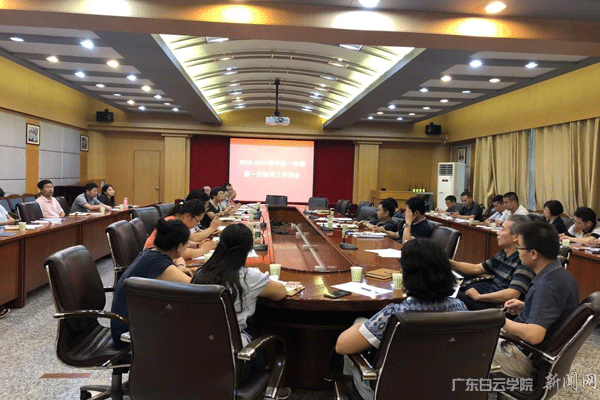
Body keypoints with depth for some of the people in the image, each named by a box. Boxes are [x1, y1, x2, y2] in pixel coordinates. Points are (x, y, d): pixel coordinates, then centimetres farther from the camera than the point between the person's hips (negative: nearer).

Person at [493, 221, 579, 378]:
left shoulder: (546, 286, -30)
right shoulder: (561, 274, 0)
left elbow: (534, 335, -37)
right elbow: (554, 308, 17)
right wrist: (525, 307, 7)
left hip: (531, 360, -9)